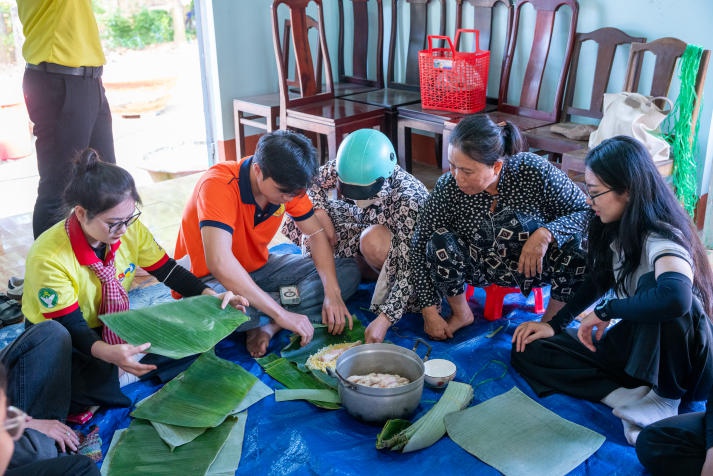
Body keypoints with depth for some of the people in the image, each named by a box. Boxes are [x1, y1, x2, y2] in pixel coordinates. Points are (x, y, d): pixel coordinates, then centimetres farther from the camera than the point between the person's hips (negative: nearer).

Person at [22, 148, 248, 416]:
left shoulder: (130, 228, -17)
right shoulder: (48, 258, -32)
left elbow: (166, 269, -8)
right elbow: (71, 325, -28)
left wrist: (210, 296, -24)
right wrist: (106, 353, -49)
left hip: (111, 326, 5)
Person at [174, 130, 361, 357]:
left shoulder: (287, 184, -10)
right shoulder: (219, 185, -30)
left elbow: (316, 234, -3)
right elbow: (219, 262, -41)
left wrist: (333, 294, -18)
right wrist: (282, 314, -40)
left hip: (259, 267, 7)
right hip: (208, 278, -6)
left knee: (348, 271, -8)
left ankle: (267, 326, -21)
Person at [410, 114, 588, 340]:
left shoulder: (534, 171, -26)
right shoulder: (447, 188, -24)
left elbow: (587, 212, -17)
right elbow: (420, 246, -16)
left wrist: (546, 233, -37)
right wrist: (430, 313, -16)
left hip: (533, 263, -1)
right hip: (481, 267, 1)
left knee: (575, 245, -30)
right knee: (439, 243, -28)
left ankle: (552, 320, -3)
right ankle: (461, 314, 1)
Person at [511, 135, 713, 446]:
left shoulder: (662, 239, -26)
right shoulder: (617, 231, -3)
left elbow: (676, 298, -47)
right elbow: (600, 280, 14)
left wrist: (604, 311, -31)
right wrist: (555, 325, 4)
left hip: (675, 360, -8)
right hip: (633, 346, 8)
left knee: (653, 283, -37)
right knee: (527, 351, -10)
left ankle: (665, 395, -20)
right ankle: (638, 400, -18)